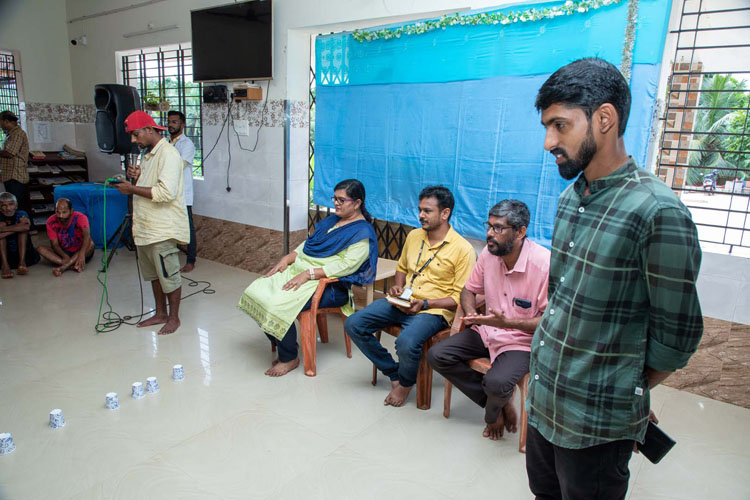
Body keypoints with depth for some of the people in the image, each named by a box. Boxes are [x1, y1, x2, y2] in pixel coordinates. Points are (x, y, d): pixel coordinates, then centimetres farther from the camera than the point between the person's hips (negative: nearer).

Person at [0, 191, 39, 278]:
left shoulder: (21, 214, -9)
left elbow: (26, 227, -32)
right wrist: (19, 225, -32)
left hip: (25, 252, 0)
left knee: (23, 228, -18)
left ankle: (22, 262, -26)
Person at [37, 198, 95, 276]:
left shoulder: (80, 217, -19)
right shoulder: (51, 222, -11)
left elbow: (87, 235, -37)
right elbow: (55, 244, -13)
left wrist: (82, 254, -54)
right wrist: (65, 256, -34)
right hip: (63, 252, 3)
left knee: (91, 243, -32)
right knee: (41, 249, -20)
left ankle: (63, 267, -38)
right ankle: (72, 265, -37)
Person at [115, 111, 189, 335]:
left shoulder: (168, 154, -17)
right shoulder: (148, 154, 15)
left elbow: (166, 192, -27)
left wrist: (132, 189, -18)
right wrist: (137, 177, 3)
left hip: (162, 229, -10)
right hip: (145, 227, 10)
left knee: (169, 275, 3)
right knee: (153, 274, 18)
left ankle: (174, 317, 17)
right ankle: (160, 313, 32)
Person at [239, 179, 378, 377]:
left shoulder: (363, 233, -8)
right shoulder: (331, 220, 20)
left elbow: (347, 265, -19)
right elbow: (308, 243, 22)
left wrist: (308, 274, -23)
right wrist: (287, 258, 3)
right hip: (299, 271, 9)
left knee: (279, 305, -27)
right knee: (257, 291, -9)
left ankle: (289, 358, -3)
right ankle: (281, 346, 4)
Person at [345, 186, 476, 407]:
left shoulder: (463, 249, -10)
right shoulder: (414, 236, 10)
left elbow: (461, 297, -11)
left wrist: (425, 303, -21)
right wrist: (397, 286, 3)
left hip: (433, 310, -6)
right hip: (402, 302, 7)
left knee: (406, 343, -35)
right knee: (353, 325, -7)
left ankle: (405, 383, 2)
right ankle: (394, 372, 8)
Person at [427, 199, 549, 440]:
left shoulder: (544, 264, -23)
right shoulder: (489, 253, -4)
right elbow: (469, 290, 11)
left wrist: (506, 323, -30)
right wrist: (470, 313, -11)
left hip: (523, 340, -6)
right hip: (487, 330, 6)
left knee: (496, 383, -32)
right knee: (436, 355, -8)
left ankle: (493, 412, 9)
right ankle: (500, 403, 2)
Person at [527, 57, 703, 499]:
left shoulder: (658, 213, -21)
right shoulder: (570, 198, 3)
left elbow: (676, 337, -14)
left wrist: (625, 394, -1)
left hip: (597, 423, -7)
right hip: (543, 398, 7)